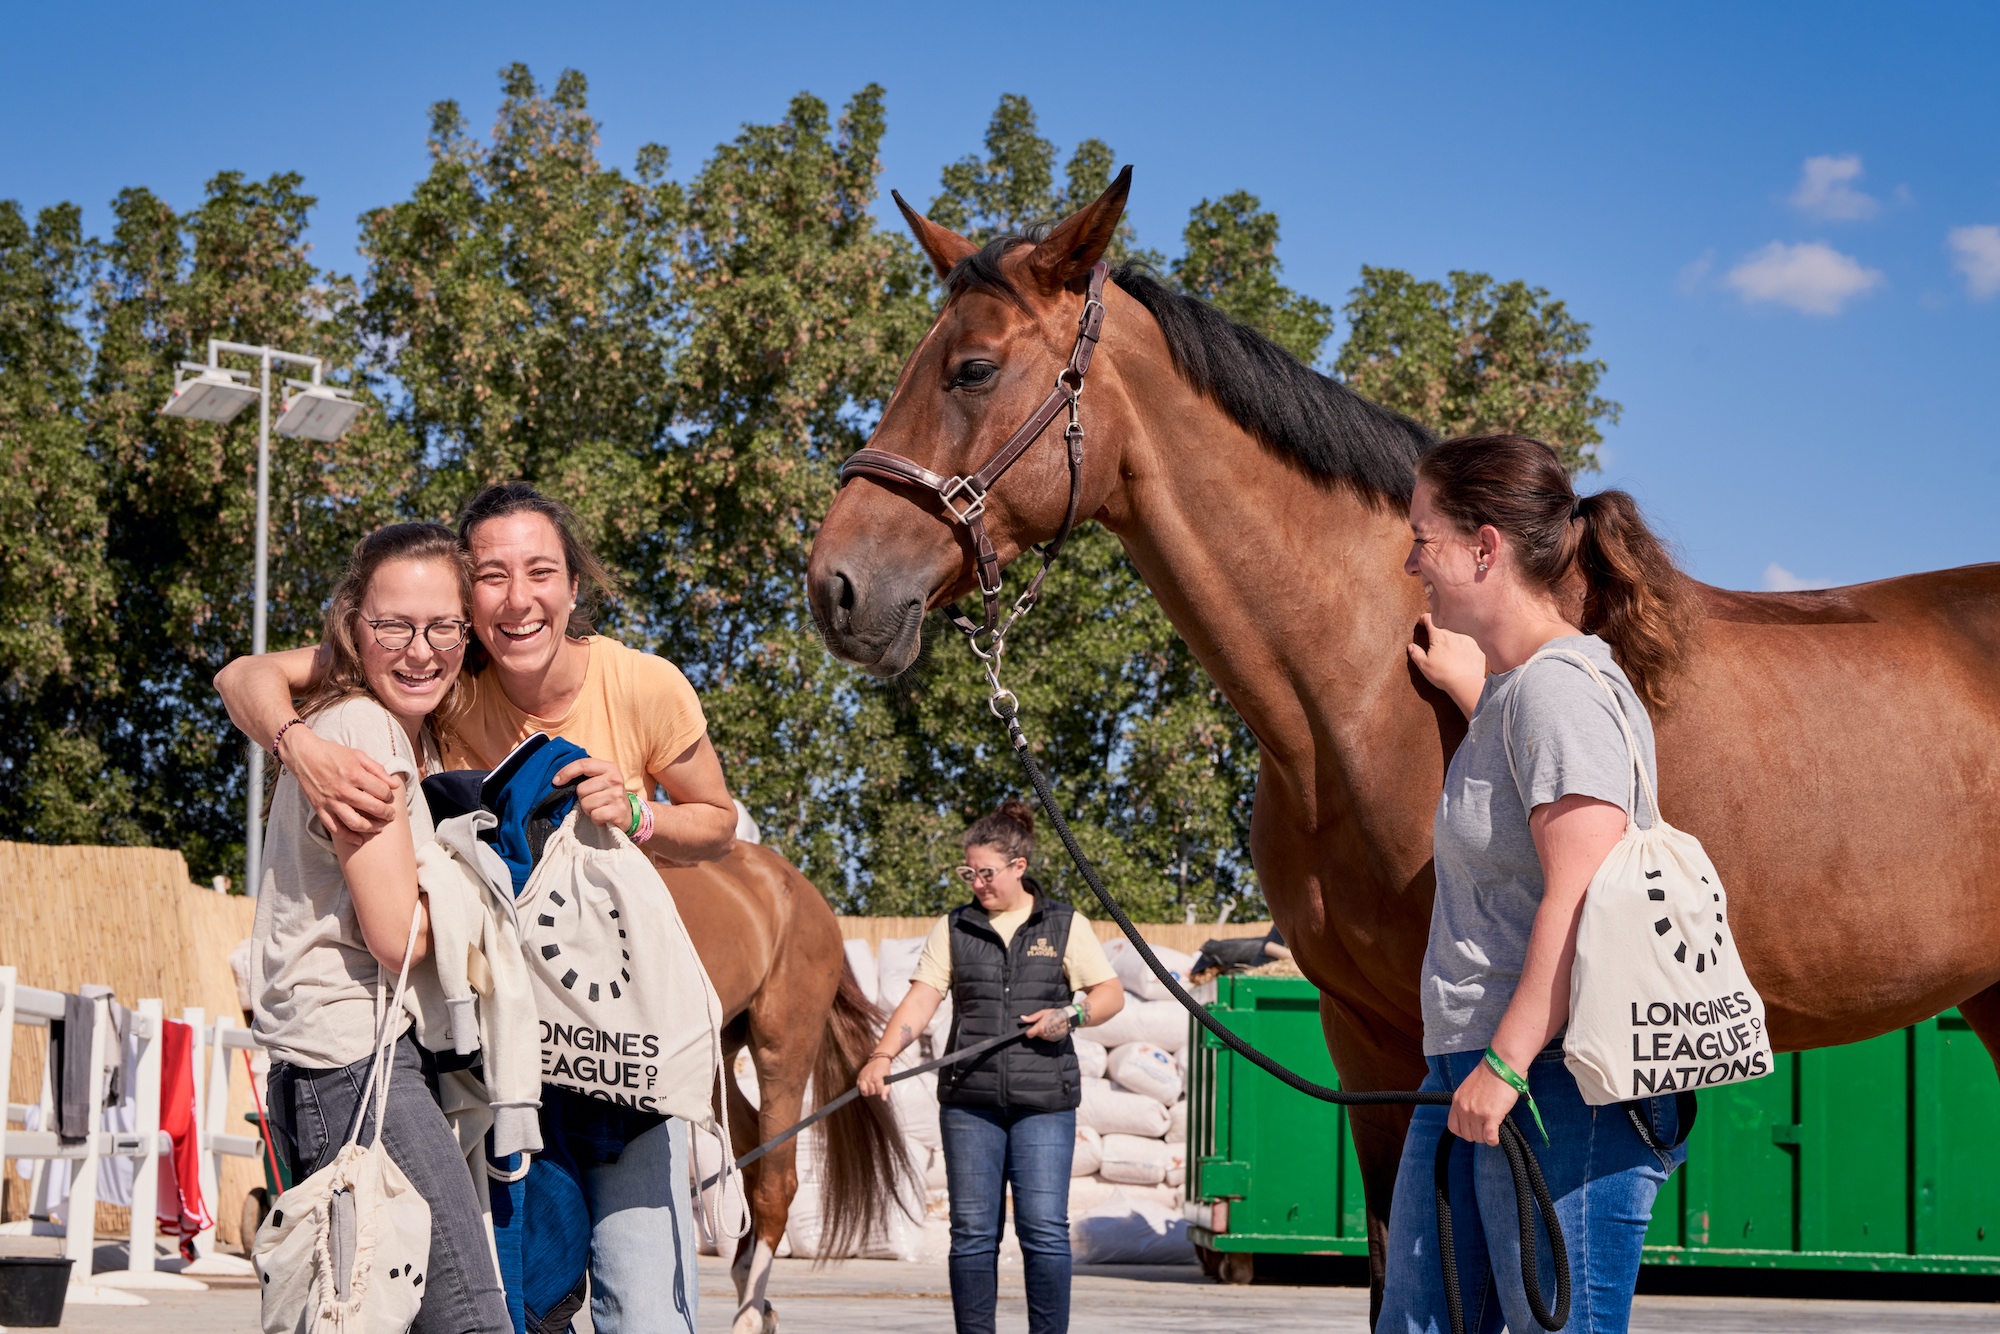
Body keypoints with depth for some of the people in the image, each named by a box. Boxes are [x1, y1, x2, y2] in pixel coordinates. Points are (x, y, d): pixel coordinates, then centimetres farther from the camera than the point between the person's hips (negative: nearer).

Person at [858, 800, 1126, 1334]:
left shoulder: (1066, 925, 7)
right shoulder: (953, 929, 9)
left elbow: (1111, 993, 9)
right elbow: (920, 1000, 0)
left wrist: (1071, 1014, -12)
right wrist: (882, 1056, -15)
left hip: (1044, 1100, -2)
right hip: (968, 1100, 2)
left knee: (1044, 1228, -5)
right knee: (972, 1231, 3)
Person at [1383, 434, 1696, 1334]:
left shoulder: (1559, 687, -15)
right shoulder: (1516, 684, 16)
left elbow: (1579, 898, -22)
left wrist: (1507, 1063, -23)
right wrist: (1467, 684, 36)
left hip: (1558, 1084, -11)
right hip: (1472, 1068, 11)